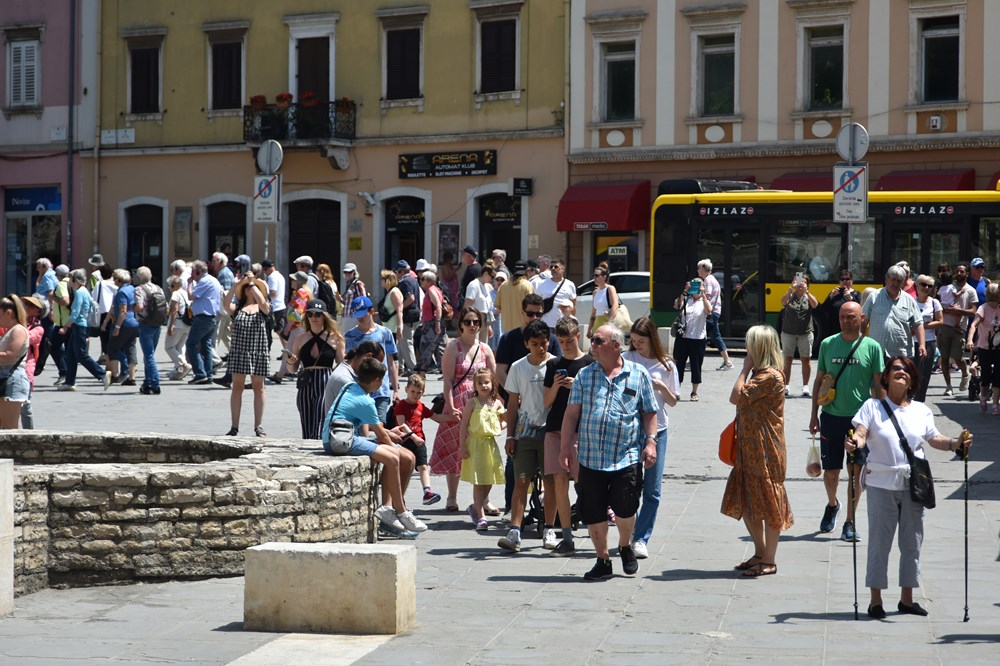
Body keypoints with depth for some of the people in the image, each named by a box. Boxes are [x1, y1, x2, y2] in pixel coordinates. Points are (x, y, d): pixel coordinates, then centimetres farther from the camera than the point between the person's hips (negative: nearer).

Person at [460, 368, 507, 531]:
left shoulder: (497, 403, 7)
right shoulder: (472, 403, -4)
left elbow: (506, 419, 21)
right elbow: (464, 425, -5)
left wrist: (501, 426, -1)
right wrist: (462, 446, -9)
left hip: (491, 443, 4)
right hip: (475, 443, -4)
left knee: (489, 482, 9)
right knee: (478, 482, -4)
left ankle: (475, 508, 31)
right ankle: (481, 517, -3)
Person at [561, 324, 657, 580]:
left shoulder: (638, 374, 5)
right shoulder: (585, 375, 10)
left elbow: (650, 413, 7)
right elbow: (572, 413, 9)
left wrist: (651, 441, -6)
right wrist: (565, 447, 3)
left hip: (627, 456, -2)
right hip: (590, 457, 2)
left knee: (625, 508, -4)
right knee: (593, 512, 2)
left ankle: (625, 547, 27)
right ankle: (603, 561, 18)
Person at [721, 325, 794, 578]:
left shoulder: (770, 376, -19)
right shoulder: (759, 374, 14)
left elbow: (737, 396, -19)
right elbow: (736, 399, 15)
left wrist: (745, 369, -12)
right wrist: (748, 369, 11)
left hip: (766, 451, -10)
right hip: (749, 449, 10)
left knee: (769, 504, -1)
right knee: (745, 503, 15)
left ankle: (769, 561, 7)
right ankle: (760, 554, 26)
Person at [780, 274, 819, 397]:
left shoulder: (808, 297, 3)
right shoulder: (790, 296, 1)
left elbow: (815, 305, -18)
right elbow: (783, 302, -20)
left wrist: (806, 291, -28)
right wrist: (791, 289, -32)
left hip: (805, 333, 1)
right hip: (788, 332, -1)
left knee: (806, 360, 3)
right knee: (788, 359, 3)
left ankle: (805, 387, 12)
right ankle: (786, 386, 10)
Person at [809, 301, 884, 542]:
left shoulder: (871, 347, -1)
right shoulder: (827, 344, 4)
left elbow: (877, 385, 2)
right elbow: (819, 380, 10)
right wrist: (814, 414, 7)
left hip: (859, 416, -2)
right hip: (831, 415, 2)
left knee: (855, 470, -1)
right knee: (831, 471, 8)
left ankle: (850, 522, 9)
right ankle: (832, 504, 38)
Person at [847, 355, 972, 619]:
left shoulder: (922, 411, 11)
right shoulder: (873, 406, 2)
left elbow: (934, 438, 4)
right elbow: (861, 432, -11)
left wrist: (955, 443, -14)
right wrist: (854, 442, -33)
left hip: (913, 485, 3)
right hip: (881, 482, -3)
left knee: (912, 542, 8)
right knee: (879, 541, 0)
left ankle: (907, 598, 20)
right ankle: (876, 599, 9)